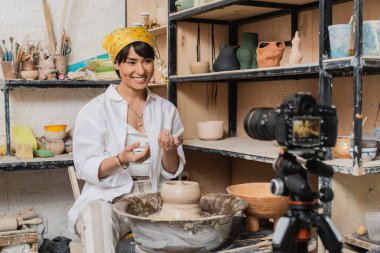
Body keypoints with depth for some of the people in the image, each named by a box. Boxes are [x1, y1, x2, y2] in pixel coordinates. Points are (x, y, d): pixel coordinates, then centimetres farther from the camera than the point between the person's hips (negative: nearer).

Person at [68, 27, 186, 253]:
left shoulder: (167, 110, 9)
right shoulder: (96, 109, -1)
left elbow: (172, 172, 10)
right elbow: (85, 168, -7)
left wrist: (170, 151, -13)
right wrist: (121, 160, -25)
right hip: (108, 199, -3)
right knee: (98, 217, -36)